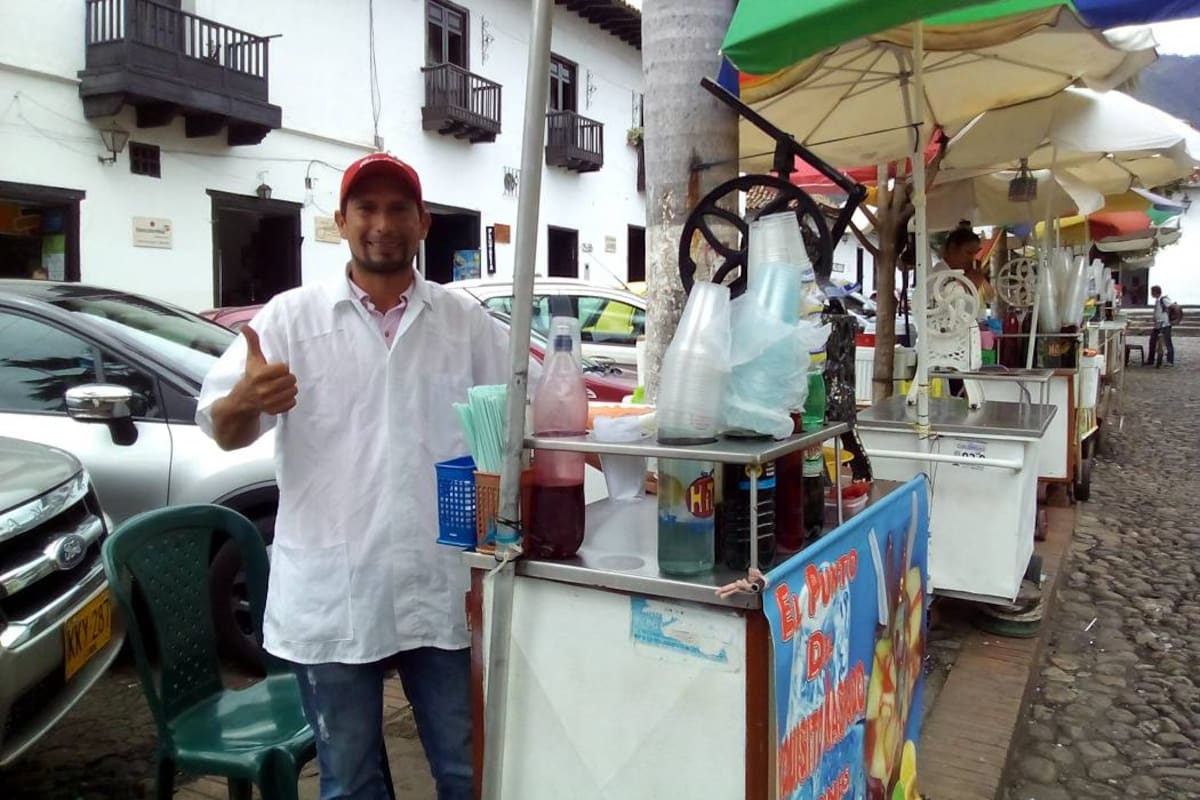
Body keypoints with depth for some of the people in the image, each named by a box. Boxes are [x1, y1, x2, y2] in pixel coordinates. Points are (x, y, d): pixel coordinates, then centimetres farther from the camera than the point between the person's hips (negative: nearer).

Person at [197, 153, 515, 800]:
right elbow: (223, 430, -6)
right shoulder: (291, 317, -1)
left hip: (441, 591, 2)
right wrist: (247, 400, -29)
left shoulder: (467, 322, 5)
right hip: (330, 599, -1)